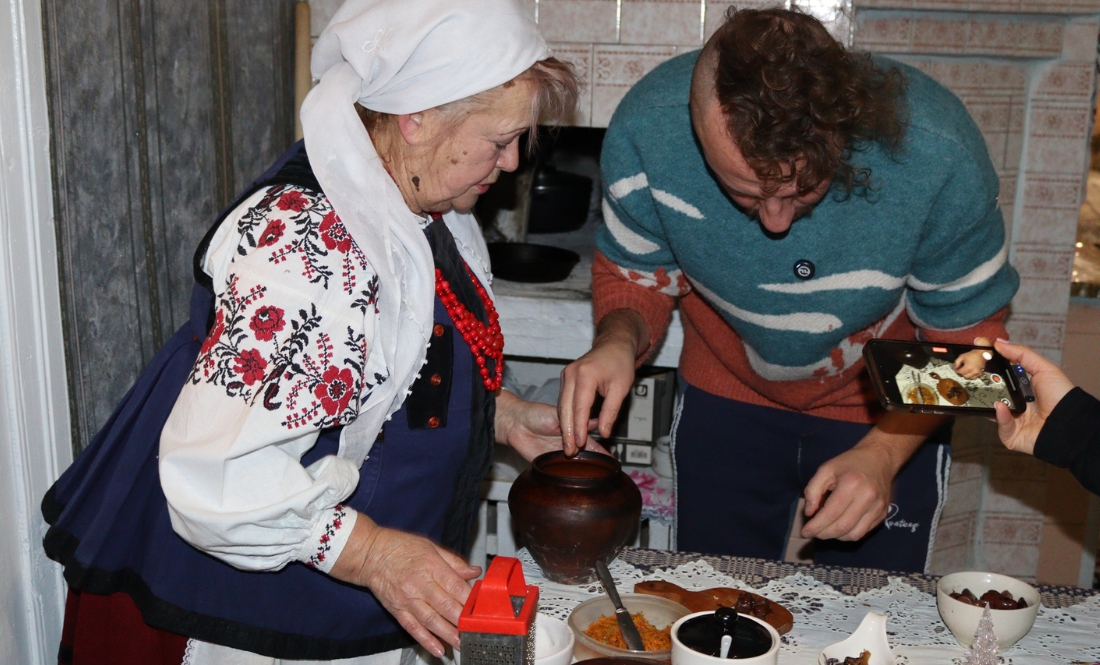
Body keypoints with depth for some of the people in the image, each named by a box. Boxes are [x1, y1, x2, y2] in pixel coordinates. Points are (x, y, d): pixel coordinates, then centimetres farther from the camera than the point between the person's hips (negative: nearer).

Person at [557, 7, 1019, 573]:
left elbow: (968, 334, -17)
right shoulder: (647, 129, -30)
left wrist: (883, 453, -31)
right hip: (726, 395, 2)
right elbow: (636, 272, -10)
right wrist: (619, 342, -33)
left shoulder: (939, 153, -34)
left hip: (888, 410, -1)